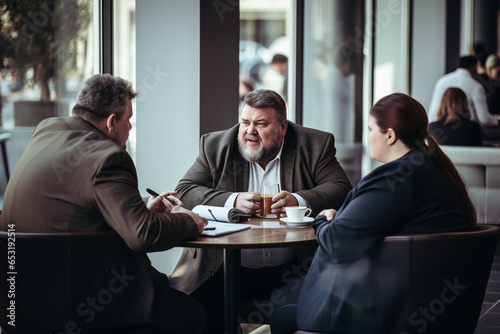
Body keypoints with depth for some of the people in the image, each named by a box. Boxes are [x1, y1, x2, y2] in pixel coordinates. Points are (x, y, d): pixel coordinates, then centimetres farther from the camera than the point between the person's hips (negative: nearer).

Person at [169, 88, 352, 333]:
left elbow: (341, 189, -2)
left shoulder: (315, 145, 6)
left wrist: (298, 200, -20)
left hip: (288, 272, 0)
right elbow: (184, 192, 2)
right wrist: (232, 201, -15)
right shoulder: (215, 146, 9)